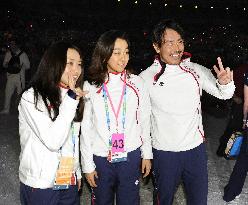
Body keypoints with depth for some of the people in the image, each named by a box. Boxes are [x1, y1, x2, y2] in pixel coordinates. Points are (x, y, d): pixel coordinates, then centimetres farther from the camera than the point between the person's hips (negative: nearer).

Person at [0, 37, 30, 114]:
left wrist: (20, 66, -21)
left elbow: (28, 66, -3)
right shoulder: (8, 53, 7)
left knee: (20, 94, 4)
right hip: (10, 76, 3)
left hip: (20, 77, -3)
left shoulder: (23, 54, -4)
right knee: (8, 93, 4)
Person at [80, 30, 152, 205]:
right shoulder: (91, 87, -6)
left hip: (131, 157, 1)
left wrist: (147, 154, 8)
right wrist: (87, 165, -2)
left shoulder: (136, 83, -2)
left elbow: (144, 121, 6)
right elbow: (86, 128, -3)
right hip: (100, 158, 0)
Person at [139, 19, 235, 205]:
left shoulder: (196, 71, -6)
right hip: (164, 151, -1)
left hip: (196, 148, 2)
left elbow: (224, 94, -4)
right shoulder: (146, 77, -10)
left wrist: (225, 83, -26)